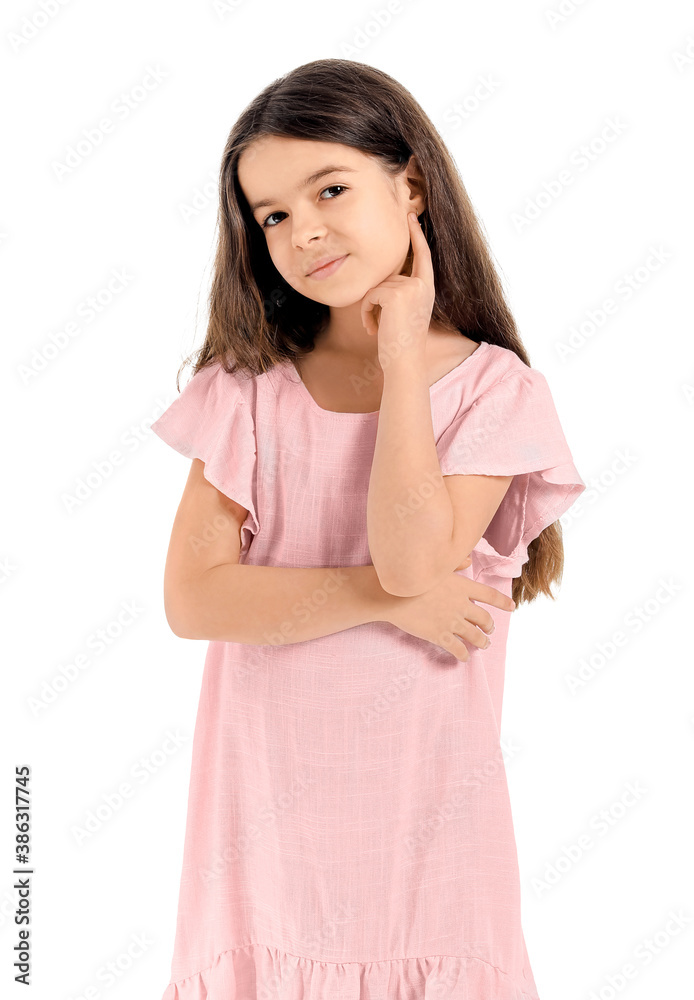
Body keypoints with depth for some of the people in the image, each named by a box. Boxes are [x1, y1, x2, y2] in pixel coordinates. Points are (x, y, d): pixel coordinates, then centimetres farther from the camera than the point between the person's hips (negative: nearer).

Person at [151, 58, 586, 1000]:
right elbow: (193, 599, -9)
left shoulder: (495, 387, -5)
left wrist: (402, 360, -13)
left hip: (424, 800, -1)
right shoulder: (250, 388, 0)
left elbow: (414, 556, -20)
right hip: (269, 794, 2)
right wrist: (387, 596, -15)